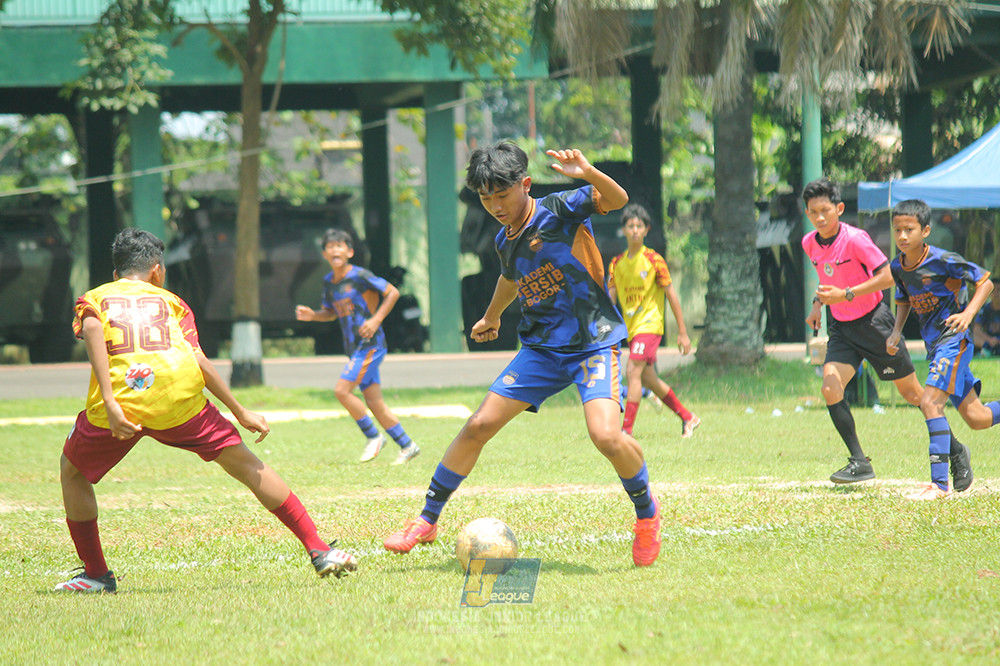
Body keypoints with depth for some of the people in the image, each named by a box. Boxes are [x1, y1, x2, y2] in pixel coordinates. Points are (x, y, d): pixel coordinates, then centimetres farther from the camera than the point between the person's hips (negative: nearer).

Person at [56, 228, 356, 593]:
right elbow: (198, 360, 12)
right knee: (246, 465, 15)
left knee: (72, 470, 26)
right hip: (178, 396, 1)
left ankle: (96, 574, 23)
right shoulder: (170, 301, 27)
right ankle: (318, 549, 12)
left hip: (117, 401, -1)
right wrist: (241, 413, 16)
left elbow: (92, 330, 0)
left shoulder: (93, 299, 25)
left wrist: (109, 402, -10)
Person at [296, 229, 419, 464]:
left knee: (342, 390, -15)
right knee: (374, 402, 6)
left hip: (371, 344, -8)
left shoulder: (360, 276, -12)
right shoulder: (329, 282, 10)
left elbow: (393, 292, -9)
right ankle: (407, 446, 16)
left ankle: (373, 436, -1)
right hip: (354, 347, 8)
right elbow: (331, 312, 23)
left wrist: (376, 319, -16)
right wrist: (312, 315, 3)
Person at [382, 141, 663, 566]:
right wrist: (491, 318, 50)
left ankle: (646, 514, 2)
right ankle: (427, 520, 14)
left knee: (606, 436, -26)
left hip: (595, 343, -6)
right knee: (478, 426, 0)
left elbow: (616, 199, -25)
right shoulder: (505, 242, 9)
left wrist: (589, 175, -45)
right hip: (541, 348, 6)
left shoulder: (558, 211, -11)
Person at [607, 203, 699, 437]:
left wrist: (682, 332, -4)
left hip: (649, 325, -6)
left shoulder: (653, 260, -7)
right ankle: (688, 418, 28)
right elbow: (610, 299, 7)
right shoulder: (617, 263, 8)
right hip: (631, 327, 6)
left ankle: (627, 429, -20)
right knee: (648, 379, 12)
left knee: (633, 372, -20)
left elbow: (671, 295, -4)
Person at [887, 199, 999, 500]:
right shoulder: (899, 267, 4)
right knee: (976, 418, 8)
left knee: (930, 402, -21)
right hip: (934, 345, 7)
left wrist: (968, 314, -23)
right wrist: (896, 331, 5)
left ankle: (939, 483, -21)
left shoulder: (944, 260, -16)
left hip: (953, 339, -7)